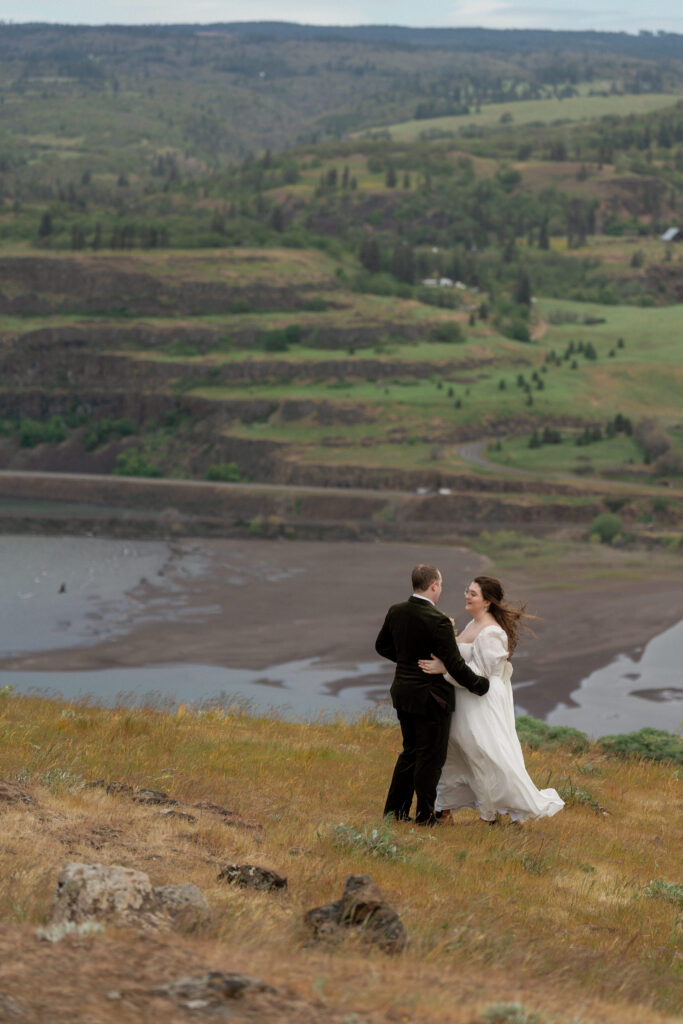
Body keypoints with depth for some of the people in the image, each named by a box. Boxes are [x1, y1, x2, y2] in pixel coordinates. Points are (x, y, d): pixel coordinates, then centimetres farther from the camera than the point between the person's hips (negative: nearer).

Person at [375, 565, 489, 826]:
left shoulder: (396, 612, -1)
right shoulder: (438, 621, -22)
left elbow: (382, 646, 13)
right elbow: (455, 665, -20)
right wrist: (480, 685, -6)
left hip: (403, 691, 7)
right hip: (431, 696, -7)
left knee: (411, 752, 20)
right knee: (431, 756, 5)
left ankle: (394, 810, 23)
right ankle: (425, 817, 12)